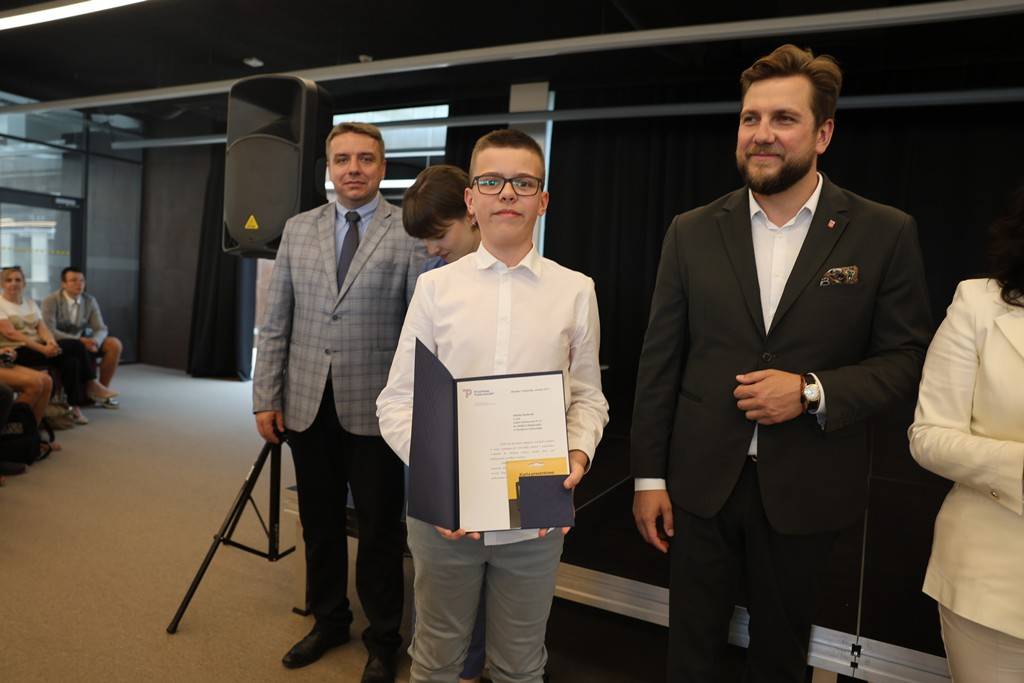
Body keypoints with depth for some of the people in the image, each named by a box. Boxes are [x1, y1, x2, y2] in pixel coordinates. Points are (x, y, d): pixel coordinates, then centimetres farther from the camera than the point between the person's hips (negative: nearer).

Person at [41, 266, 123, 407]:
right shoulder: (51, 301, -13)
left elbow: (101, 329, -4)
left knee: (114, 344, -18)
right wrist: (80, 340, -32)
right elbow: (50, 331, -22)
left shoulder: (90, 300, 0)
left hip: (83, 341, 5)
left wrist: (94, 341, -28)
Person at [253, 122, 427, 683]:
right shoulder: (298, 230, 8)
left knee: (379, 531, 9)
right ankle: (328, 621, 38)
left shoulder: (410, 232, -4)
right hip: (306, 405, 4)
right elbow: (275, 323, 8)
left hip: (374, 408, -3)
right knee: (319, 524, 17)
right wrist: (266, 397, 3)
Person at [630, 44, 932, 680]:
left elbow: (906, 357, -1)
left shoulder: (885, 233, -5)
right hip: (701, 483, 1)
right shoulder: (692, 232, -2)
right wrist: (649, 477, -1)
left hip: (804, 491, 0)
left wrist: (813, 390, -19)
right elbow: (660, 362, -1)